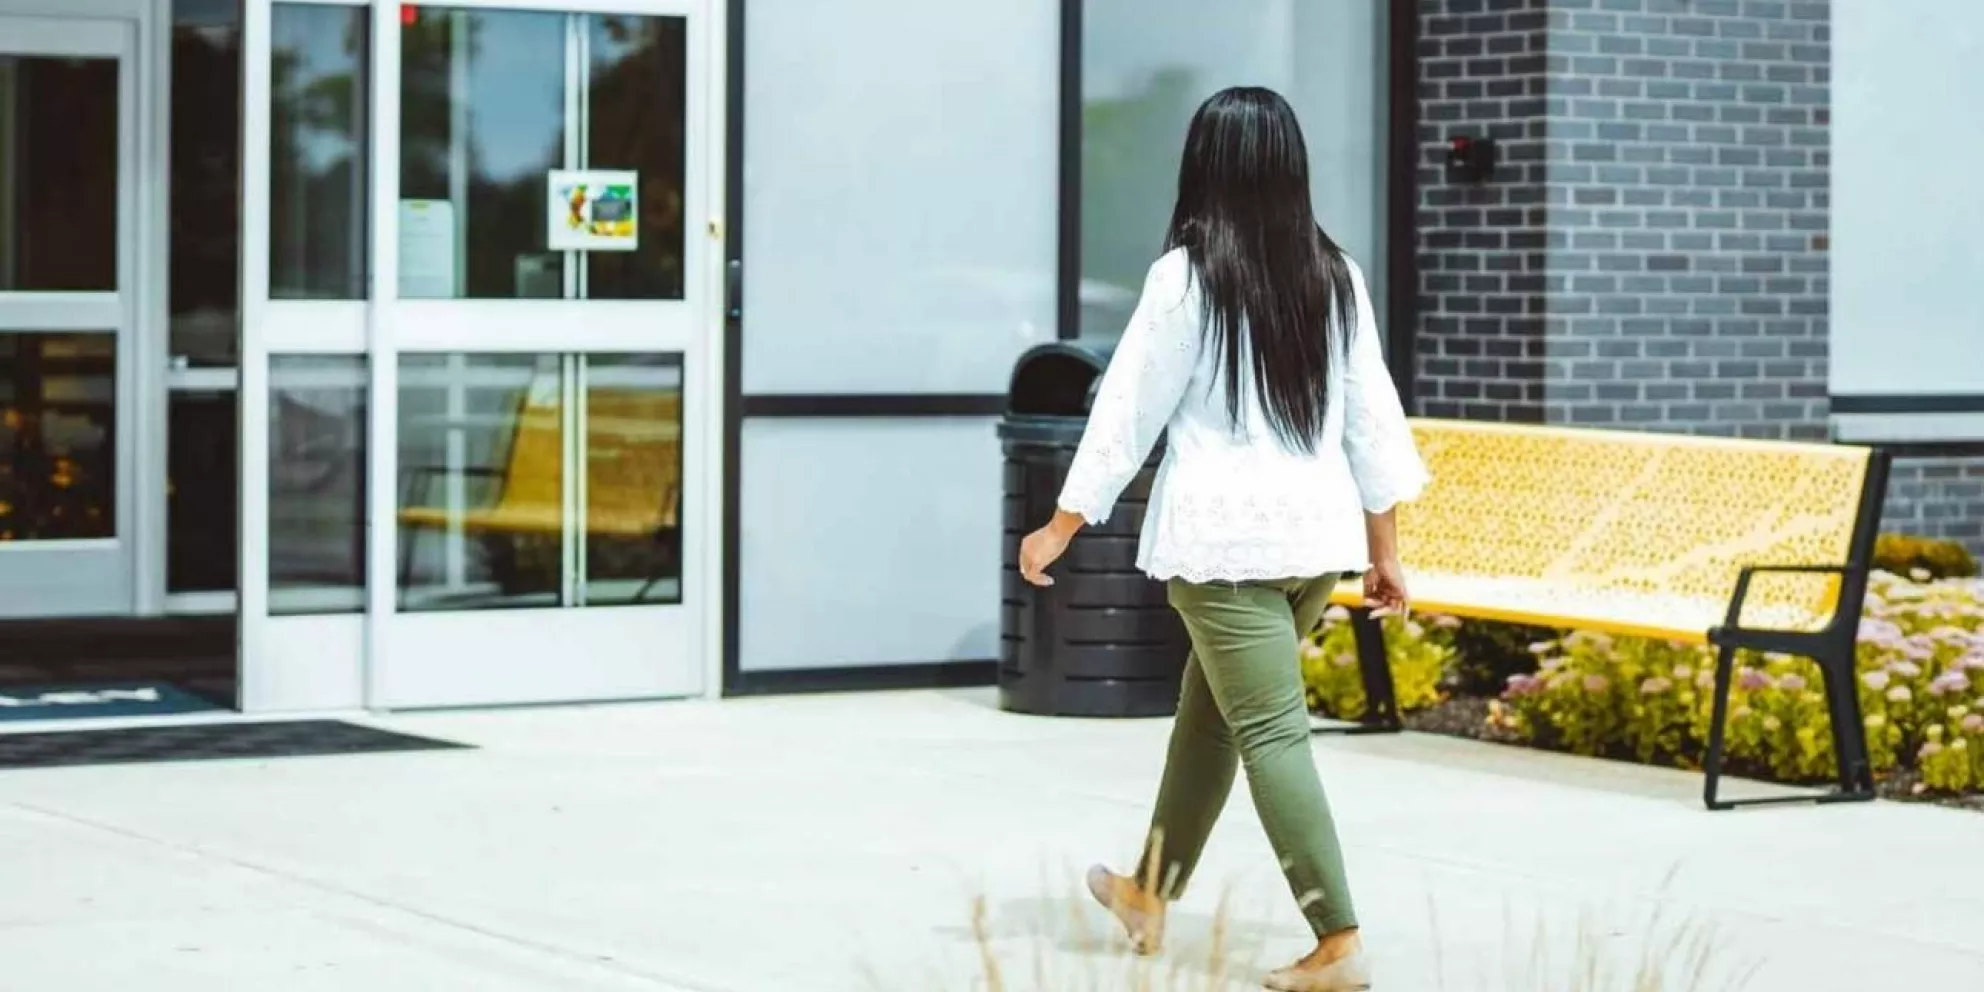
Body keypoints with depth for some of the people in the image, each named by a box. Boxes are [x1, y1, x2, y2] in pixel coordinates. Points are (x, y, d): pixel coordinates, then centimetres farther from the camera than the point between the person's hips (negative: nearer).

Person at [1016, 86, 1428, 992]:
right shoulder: (1335, 276, 6)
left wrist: (1060, 528, 4)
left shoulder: (1187, 275, -8)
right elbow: (1371, 417, 8)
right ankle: (1151, 892, 35)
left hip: (1224, 538, -6)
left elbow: (1129, 409, -5)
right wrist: (1385, 550, 14)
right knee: (1209, 707, 21)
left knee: (1270, 734, -4)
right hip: (1317, 532, 6)